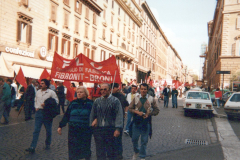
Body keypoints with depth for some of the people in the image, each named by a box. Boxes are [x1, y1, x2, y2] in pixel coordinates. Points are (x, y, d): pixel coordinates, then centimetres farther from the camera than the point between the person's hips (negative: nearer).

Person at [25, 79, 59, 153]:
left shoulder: (51, 92, -6)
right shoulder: (38, 92, 10)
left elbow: (56, 101, -5)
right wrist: (36, 107, 5)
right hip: (39, 112, 3)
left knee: (48, 130, 10)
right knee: (36, 130, -1)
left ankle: (47, 144, 29)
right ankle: (32, 147, 0)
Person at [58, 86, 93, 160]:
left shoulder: (90, 103, -1)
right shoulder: (73, 103, 6)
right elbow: (66, 115, 9)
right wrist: (60, 126, 9)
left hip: (86, 130, -2)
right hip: (73, 130, 2)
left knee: (86, 148, 9)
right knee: (72, 148, 4)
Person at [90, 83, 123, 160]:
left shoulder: (115, 101, -2)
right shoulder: (97, 101, 10)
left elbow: (119, 115, -8)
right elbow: (92, 114, 15)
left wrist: (118, 129, -15)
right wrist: (92, 124, 9)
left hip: (110, 129, -3)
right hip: (98, 129, 4)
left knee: (112, 151, 6)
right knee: (100, 151, 13)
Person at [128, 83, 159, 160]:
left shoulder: (151, 99, -2)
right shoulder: (136, 98, 0)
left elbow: (156, 110, 1)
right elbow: (130, 108, 3)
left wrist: (149, 114, -14)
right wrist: (137, 112, -14)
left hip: (146, 122, -1)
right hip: (136, 122, 1)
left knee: (144, 141, 8)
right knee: (134, 139, 9)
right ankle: (136, 152, 38)